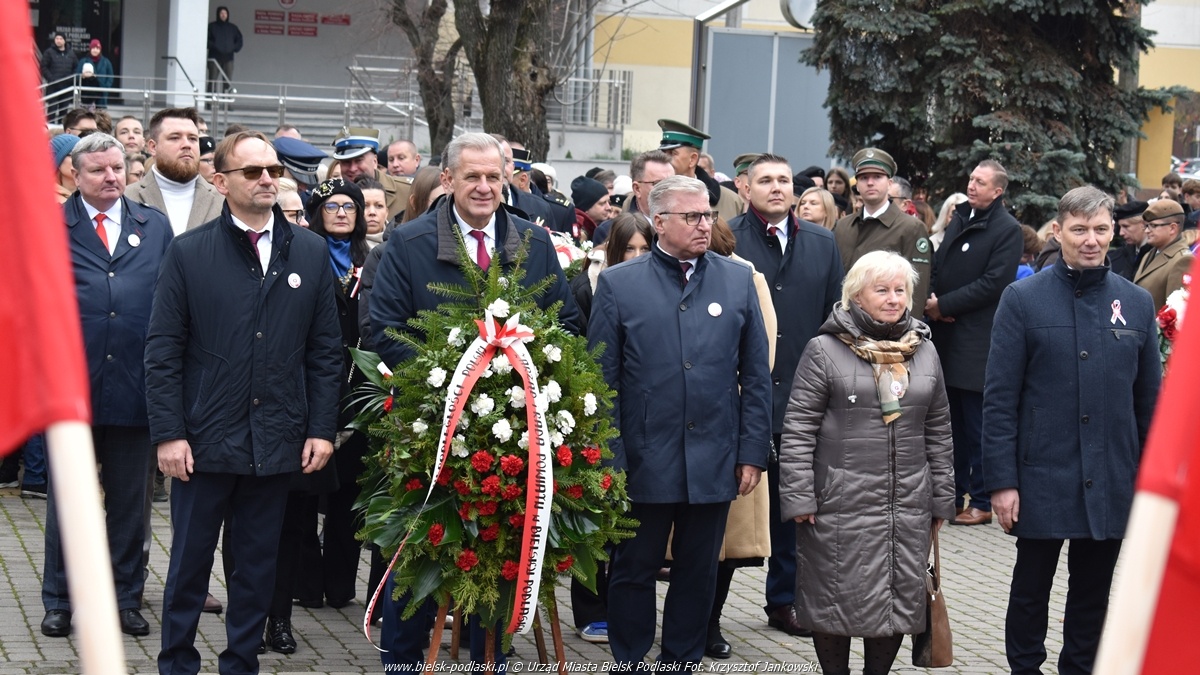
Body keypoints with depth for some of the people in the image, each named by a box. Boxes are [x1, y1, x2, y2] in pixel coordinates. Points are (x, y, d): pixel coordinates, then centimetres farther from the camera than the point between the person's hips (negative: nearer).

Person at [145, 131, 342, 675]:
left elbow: (325, 350, 7)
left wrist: (322, 427, 0)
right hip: (205, 440, -2)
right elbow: (163, 351, -2)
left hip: (277, 441, 2)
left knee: (258, 564, 10)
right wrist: (168, 433, -9)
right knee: (190, 561, 6)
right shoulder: (189, 253, -1)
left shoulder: (311, 252, 6)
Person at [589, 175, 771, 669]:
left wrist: (752, 452, 1)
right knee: (633, 571, 8)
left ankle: (682, 662, 24)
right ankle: (629, 663, 22)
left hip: (715, 461, 2)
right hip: (644, 460, -2)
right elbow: (601, 381, -2)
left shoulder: (738, 281, 5)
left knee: (698, 574, 11)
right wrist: (608, 460, -7)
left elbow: (756, 376, 6)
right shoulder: (618, 284, -1)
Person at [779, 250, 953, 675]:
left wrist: (942, 498, 13)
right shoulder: (824, 351, -3)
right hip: (841, 505, -4)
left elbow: (938, 431, 15)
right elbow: (798, 430, -5)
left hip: (908, 506, 4)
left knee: (900, 601, 7)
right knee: (839, 600, 2)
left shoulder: (924, 351, 11)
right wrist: (798, 499, -11)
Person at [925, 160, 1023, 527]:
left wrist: (944, 305, -14)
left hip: (977, 342, -7)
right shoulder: (959, 219, 15)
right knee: (952, 423, 12)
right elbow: (937, 266, 18)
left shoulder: (1007, 230, -8)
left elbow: (992, 284, -15)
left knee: (977, 426, -1)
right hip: (945, 335, 7)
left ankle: (982, 502, 5)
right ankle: (953, 495, 19)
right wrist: (932, 299, -2)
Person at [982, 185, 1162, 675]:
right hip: (1042, 481, -3)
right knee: (1031, 590, 10)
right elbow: (999, 399, -6)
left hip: (1112, 484, 3)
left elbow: (1149, 400, 9)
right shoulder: (1023, 299, -5)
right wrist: (1001, 480, -11)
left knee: (1092, 594, 13)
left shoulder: (1137, 303, 4)